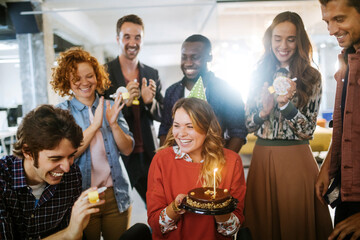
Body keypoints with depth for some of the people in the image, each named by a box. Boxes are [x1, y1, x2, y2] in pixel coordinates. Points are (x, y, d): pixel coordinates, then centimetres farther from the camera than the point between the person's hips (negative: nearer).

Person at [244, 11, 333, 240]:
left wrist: (286, 104, -21)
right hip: (262, 157, 3)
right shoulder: (260, 75, 6)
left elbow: (308, 130, -6)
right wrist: (264, 111, -14)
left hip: (296, 158, -2)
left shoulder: (311, 77, -1)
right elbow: (248, 125, 6)